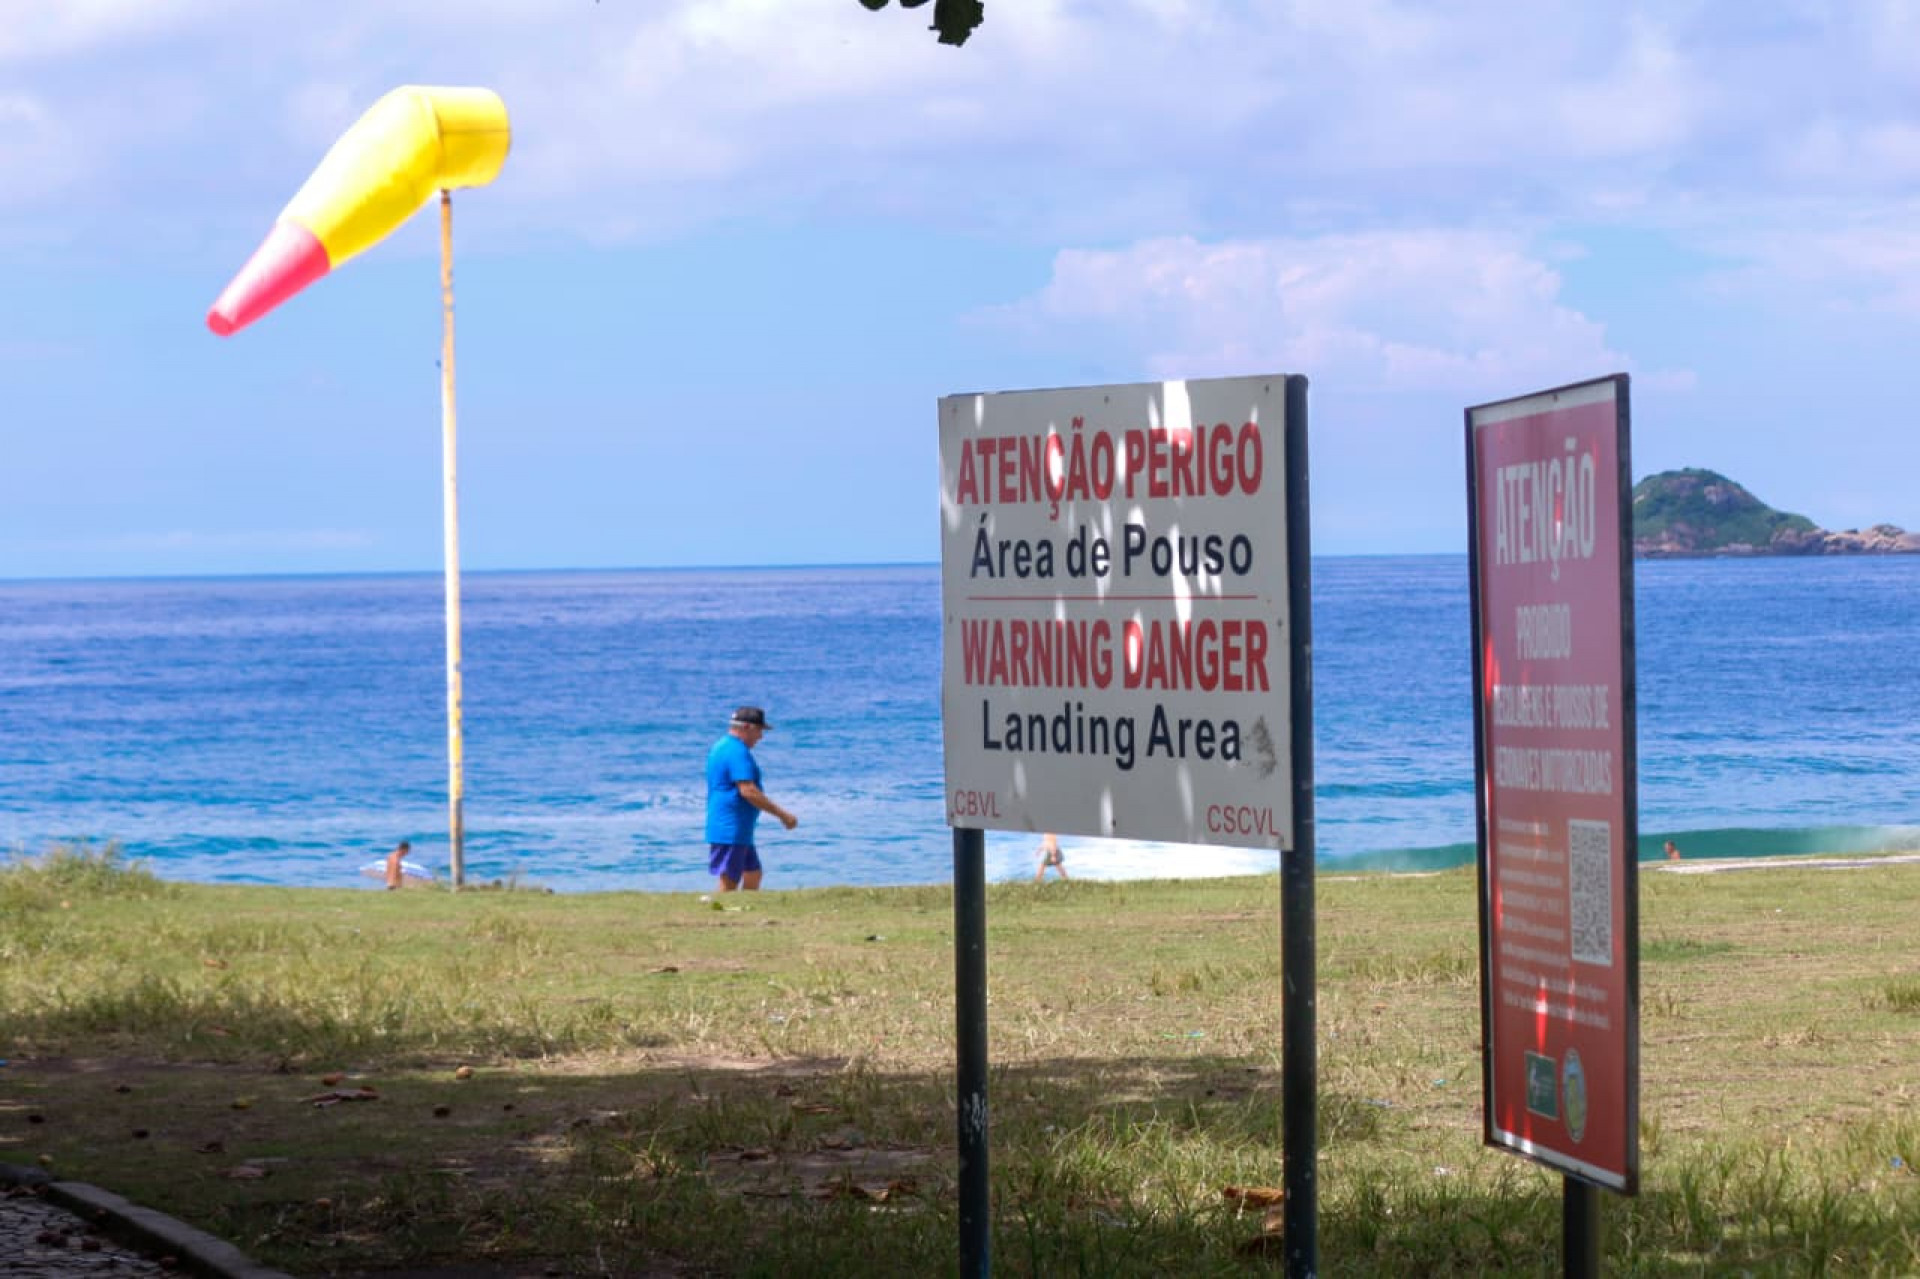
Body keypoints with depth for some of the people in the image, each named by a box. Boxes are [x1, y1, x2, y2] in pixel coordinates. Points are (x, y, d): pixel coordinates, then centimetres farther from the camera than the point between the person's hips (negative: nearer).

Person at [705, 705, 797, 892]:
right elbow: (748, 791, -24)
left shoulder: (721, 747, 17)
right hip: (731, 832, -11)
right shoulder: (738, 752, -16)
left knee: (753, 875, 17)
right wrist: (782, 814, -19)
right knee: (729, 884, -9)